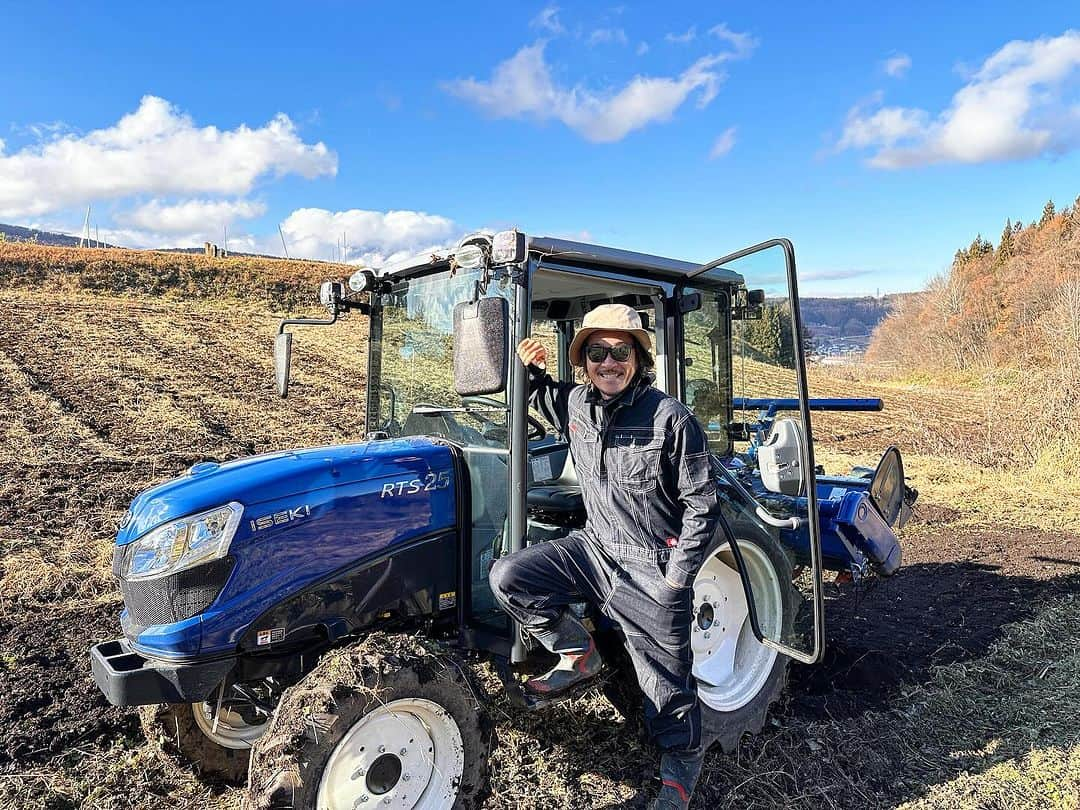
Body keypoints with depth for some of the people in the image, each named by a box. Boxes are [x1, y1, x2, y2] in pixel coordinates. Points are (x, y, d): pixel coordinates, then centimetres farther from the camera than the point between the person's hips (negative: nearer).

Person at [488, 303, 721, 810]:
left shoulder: (671, 420, -18)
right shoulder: (577, 405, -2)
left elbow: (701, 504, -12)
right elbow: (546, 400, 24)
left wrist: (676, 577, -12)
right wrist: (532, 371, 1)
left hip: (652, 567, -5)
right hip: (593, 546, 5)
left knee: (665, 679, 7)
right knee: (509, 577, -12)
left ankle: (682, 758, 38)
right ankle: (579, 656, 8)